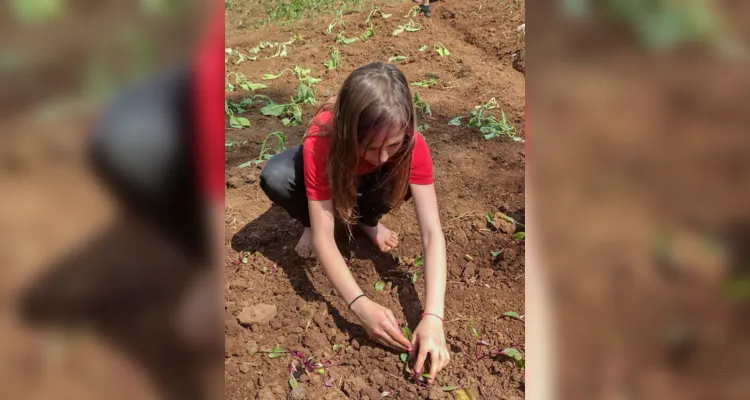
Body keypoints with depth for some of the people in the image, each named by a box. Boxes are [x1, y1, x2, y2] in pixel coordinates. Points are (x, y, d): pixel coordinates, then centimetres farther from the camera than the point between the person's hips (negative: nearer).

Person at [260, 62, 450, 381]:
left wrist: (433, 316, -50)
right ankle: (309, 223, -2)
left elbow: (432, 232, -40)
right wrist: (360, 305, -53)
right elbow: (323, 237, -41)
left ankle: (367, 219, -2)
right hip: (334, 169, -1)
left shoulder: (411, 144, -37)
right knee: (274, 177, -34)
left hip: (369, 183, 1)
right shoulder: (321, 144, -42)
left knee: (403, 182, -35)